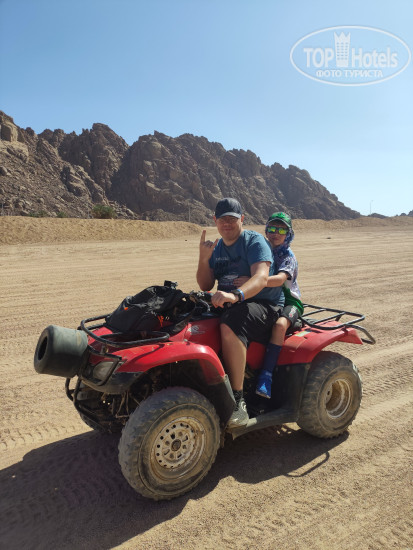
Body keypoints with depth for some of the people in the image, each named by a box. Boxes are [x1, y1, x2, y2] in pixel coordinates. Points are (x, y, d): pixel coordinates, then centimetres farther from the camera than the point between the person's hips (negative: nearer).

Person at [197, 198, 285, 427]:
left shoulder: (255, 241, -7)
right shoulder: (216, 248, 13)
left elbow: (261, 278, -25)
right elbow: (206, 286, 6)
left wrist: (235, 295, -43)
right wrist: (204, 259, -11)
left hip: (265, 305, -7)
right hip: (230, 304, 7)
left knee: (229, 326, -36)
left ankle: (238, 400, -27)